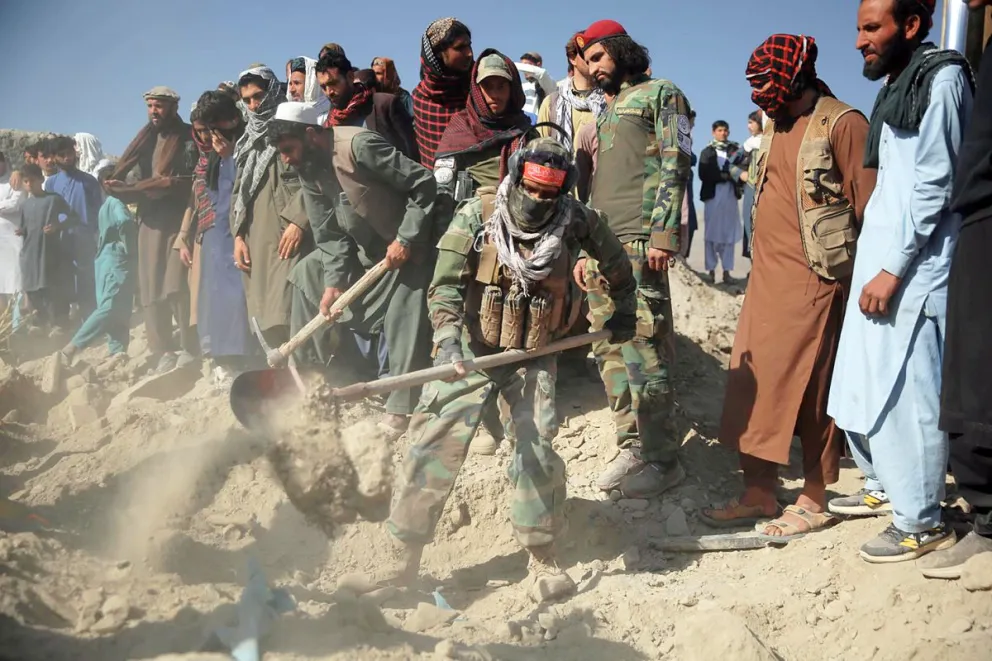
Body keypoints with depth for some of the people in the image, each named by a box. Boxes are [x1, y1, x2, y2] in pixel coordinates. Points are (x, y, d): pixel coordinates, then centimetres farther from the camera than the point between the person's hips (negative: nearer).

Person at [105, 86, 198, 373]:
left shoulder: (189, 137, 1)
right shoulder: (144, 140, 19)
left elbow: (191, 180, -8)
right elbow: (134, 182, 17)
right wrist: (120, 187, -4)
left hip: (180, 220, -6)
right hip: (150, 221, 6)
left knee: (179, 287, -12)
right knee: (151, 289, 1)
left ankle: (190, 348, -4)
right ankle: (163, 351, 5)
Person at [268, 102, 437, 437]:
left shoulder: (359, 145, -26)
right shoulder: (309, 169, -1)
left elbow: (423, 183, -25)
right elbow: (329, 232, 0)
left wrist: (405, 239, -25)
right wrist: (334, 280, -12)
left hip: (406, 247, -8)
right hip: (362, 248, 9)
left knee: (404, 326, -15)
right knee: (307, 273, 9)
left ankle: (400, 410, -7)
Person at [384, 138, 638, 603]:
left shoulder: (576, 223, -7)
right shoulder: (477, 215, -11)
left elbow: (615, 262, 14)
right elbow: (445, 282, -17)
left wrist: (623, 312, 23)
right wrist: (448, 333, -33)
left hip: (534, 355, 1)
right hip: (472, 348, 0)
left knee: (537, 446, -11)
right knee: (436, 441, -6)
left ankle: (542, 556, 6)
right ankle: (404, 555, 5)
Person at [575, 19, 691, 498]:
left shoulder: (661, 94, 5)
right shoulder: (607, 112, 28)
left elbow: (675, 165, -7)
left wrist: (663, 235, -17)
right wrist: (585, 248, 19)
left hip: (639, 241, -8)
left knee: (641, 347, -11)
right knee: (610, 349, 5)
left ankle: (662, 458, -4)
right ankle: (632, 446, 12)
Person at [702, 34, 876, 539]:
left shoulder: (842, 124, -10)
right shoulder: (774, 128, 15)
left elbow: (869, 207, -12)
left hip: (813, 280, -8)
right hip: (765, 278, 8)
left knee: (809, 390, 0)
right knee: (752, 385, 9)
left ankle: (815, 501, 14)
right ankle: (759, 495, 20)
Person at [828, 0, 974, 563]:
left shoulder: (941, 77, -8)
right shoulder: (896, 85, 18)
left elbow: (934, 185, -15)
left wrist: (893, 269, -17)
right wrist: (874, 263, 14)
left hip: (914, 268, -9)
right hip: (879, 260, 9)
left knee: (905, 393, -5)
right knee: (863, 382, 14)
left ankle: (922, 522, 6)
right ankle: (884, 485, 31)